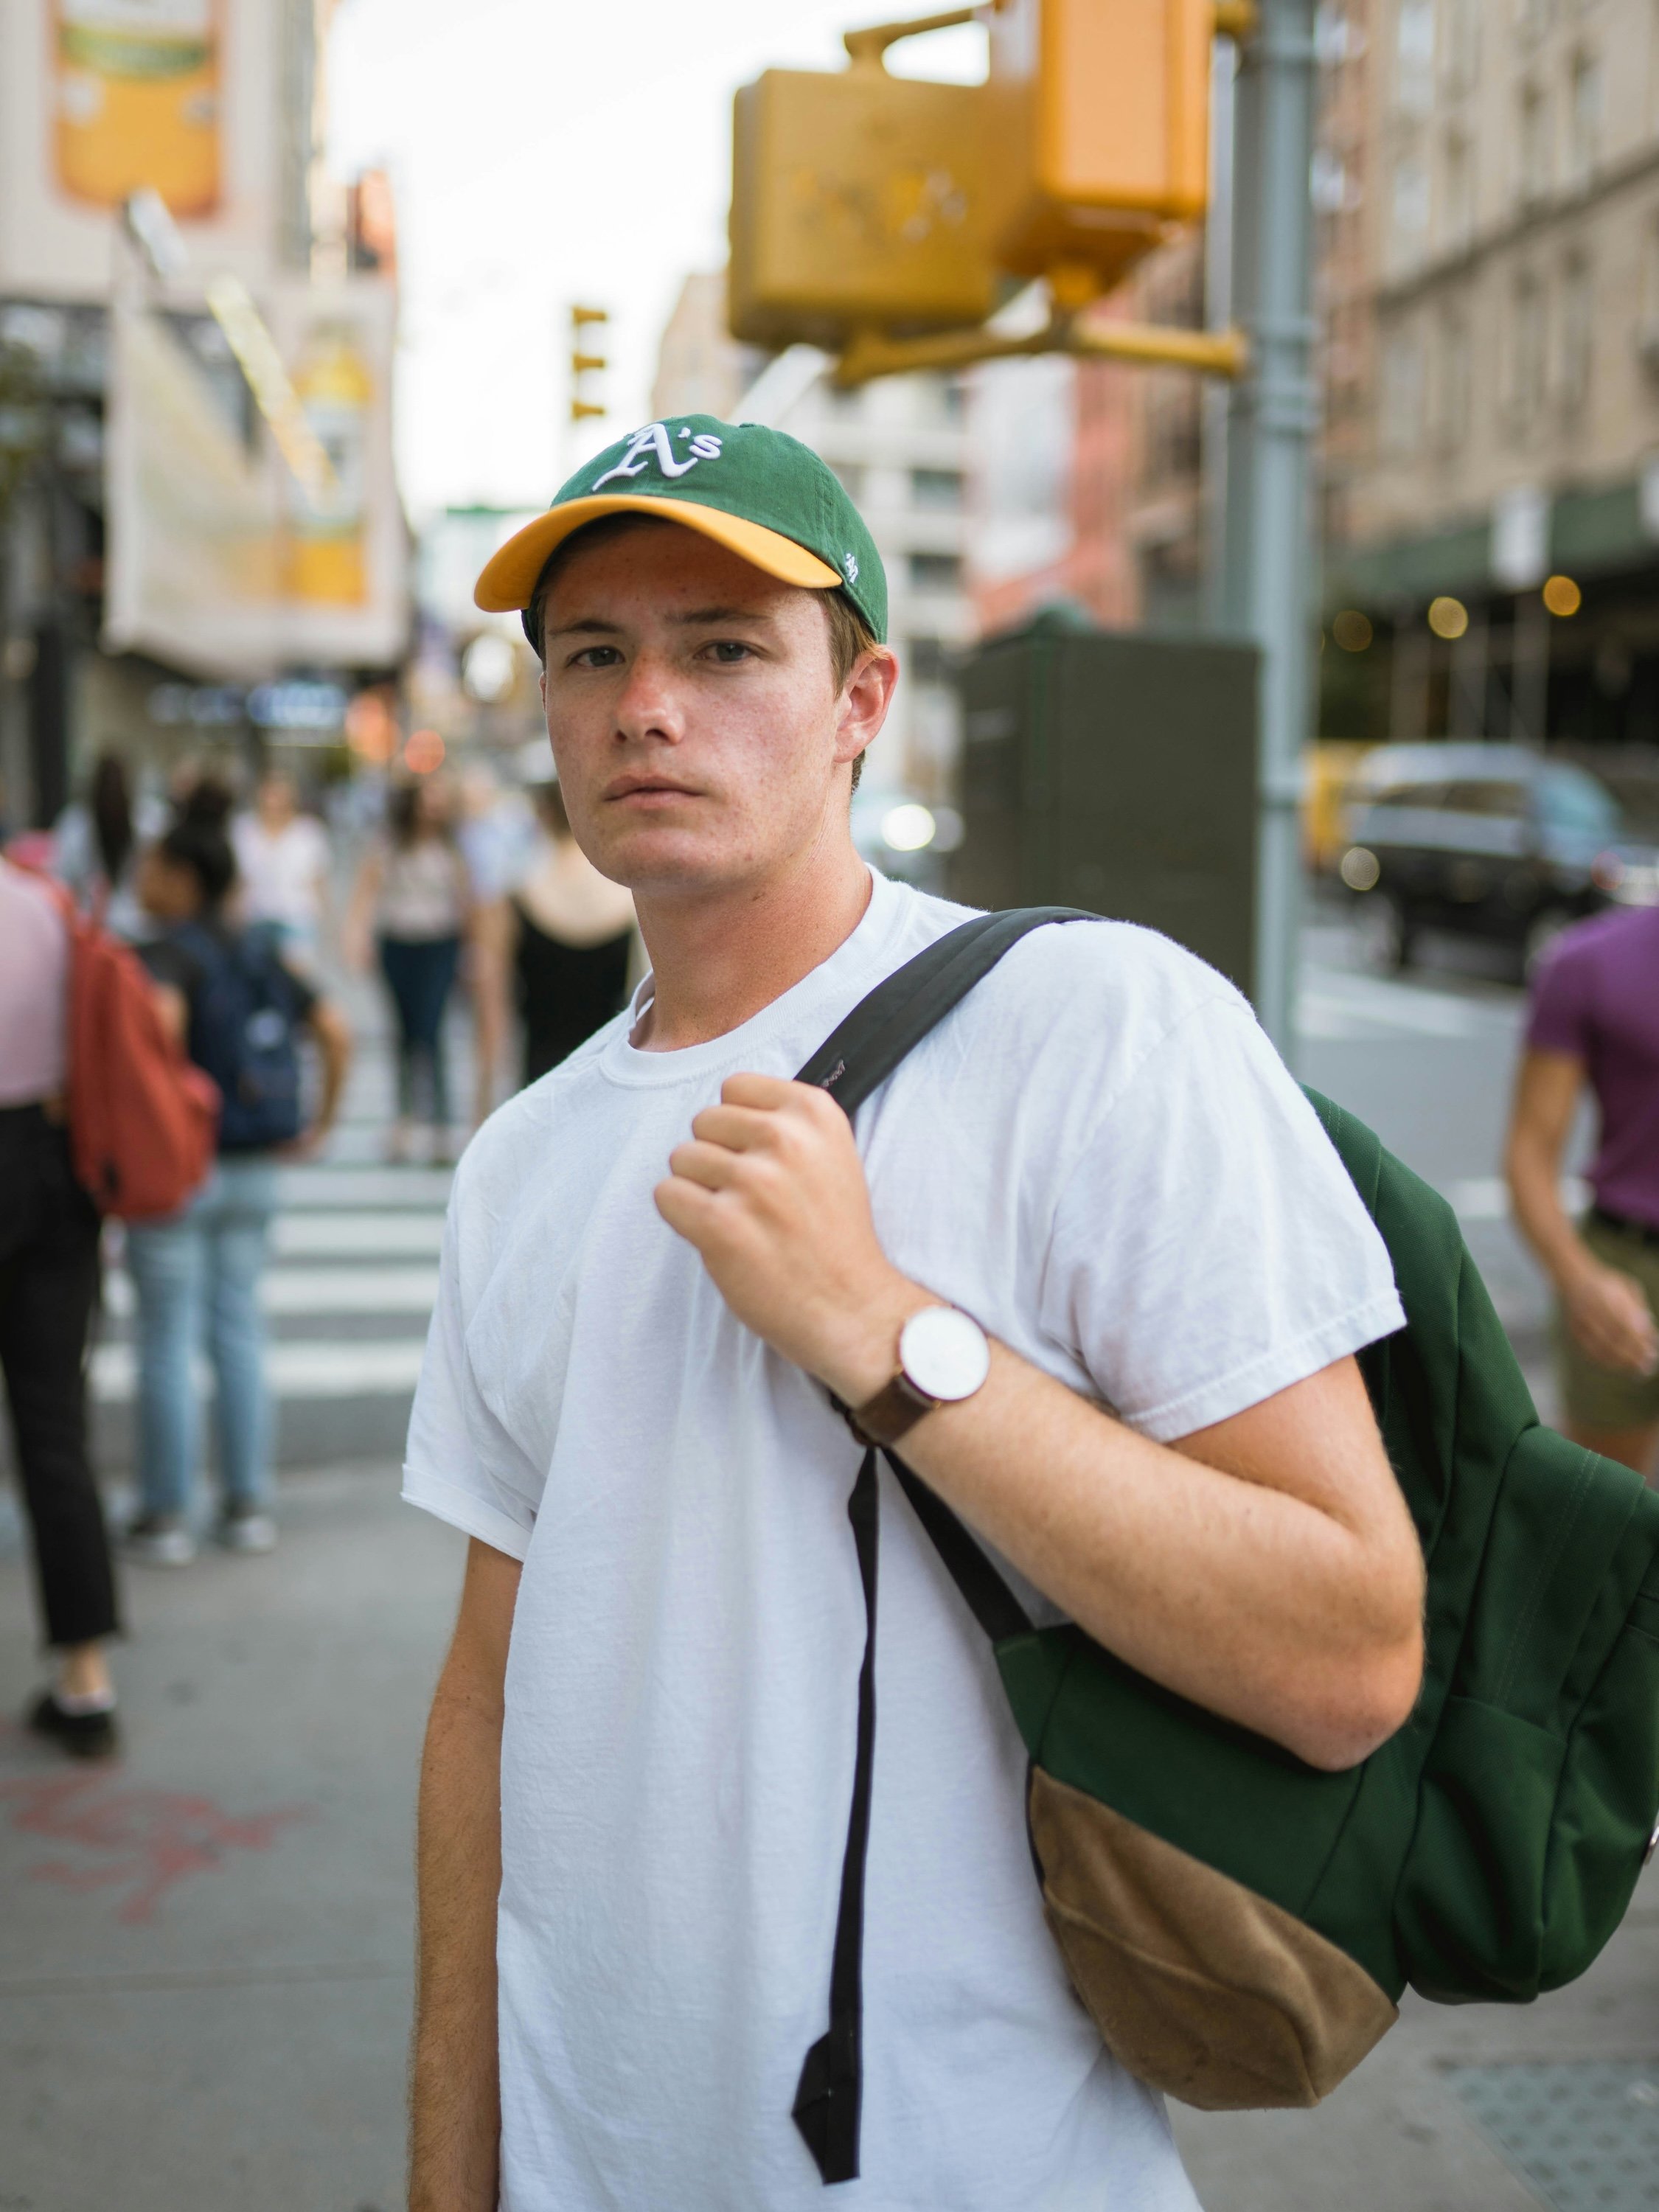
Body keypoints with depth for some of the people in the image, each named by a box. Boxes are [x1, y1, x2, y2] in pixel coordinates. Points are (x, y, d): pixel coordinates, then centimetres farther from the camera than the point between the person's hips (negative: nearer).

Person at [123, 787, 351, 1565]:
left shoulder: (167, 954, -13)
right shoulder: (260, 952, 7)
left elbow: (160, 1020, -34)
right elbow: (336, 1033, 7)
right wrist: (321, 1122, 11)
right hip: (254, 1172, 6)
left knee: (166, 1343, 4)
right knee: (239, 1331, 13)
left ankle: (165, 1518, 11)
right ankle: (248, 1506, 18)